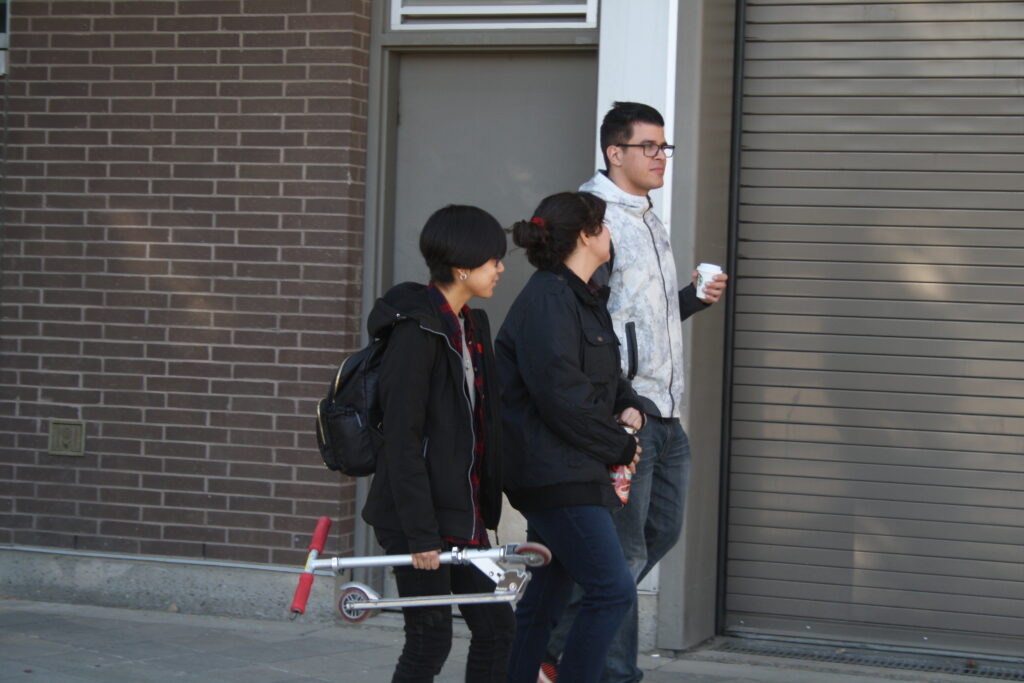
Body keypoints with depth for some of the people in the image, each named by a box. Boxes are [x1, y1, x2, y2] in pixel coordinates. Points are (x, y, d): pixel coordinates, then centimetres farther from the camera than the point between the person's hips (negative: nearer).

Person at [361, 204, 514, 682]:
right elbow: (402, 438, -19)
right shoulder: (417, 331, -16)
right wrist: (421, 533, -21)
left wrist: (483, 512, 16)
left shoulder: (471, 327, 12)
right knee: (431, 637, -3)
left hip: (461, 513, 9)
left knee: (495, 625, 9)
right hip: (417, 513, -9)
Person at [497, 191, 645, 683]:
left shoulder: (584, 298, 17)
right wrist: (619, 446, -10)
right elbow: (562, 397, -21)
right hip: (555, 473, -10)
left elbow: (607, 377, 25)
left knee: (545, 599, 13)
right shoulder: (548, 300, -15)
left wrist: (629, 407, 3)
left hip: (571, 472, 10)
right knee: (613, 590, -11)